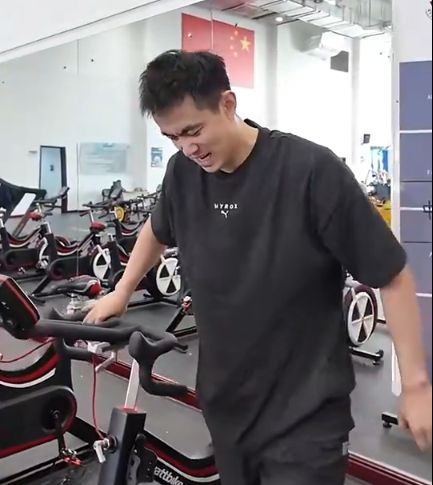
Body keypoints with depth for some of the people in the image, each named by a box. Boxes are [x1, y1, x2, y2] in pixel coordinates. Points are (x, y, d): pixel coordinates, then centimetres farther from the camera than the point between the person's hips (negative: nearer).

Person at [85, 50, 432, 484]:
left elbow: (392, 276, -14)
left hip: (304, 414, -5)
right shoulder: (184, 172, -4)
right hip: (225, 404, 6)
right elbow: (158, 230, 19)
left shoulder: (312, 171, -20)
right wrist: (121, 293, 18)